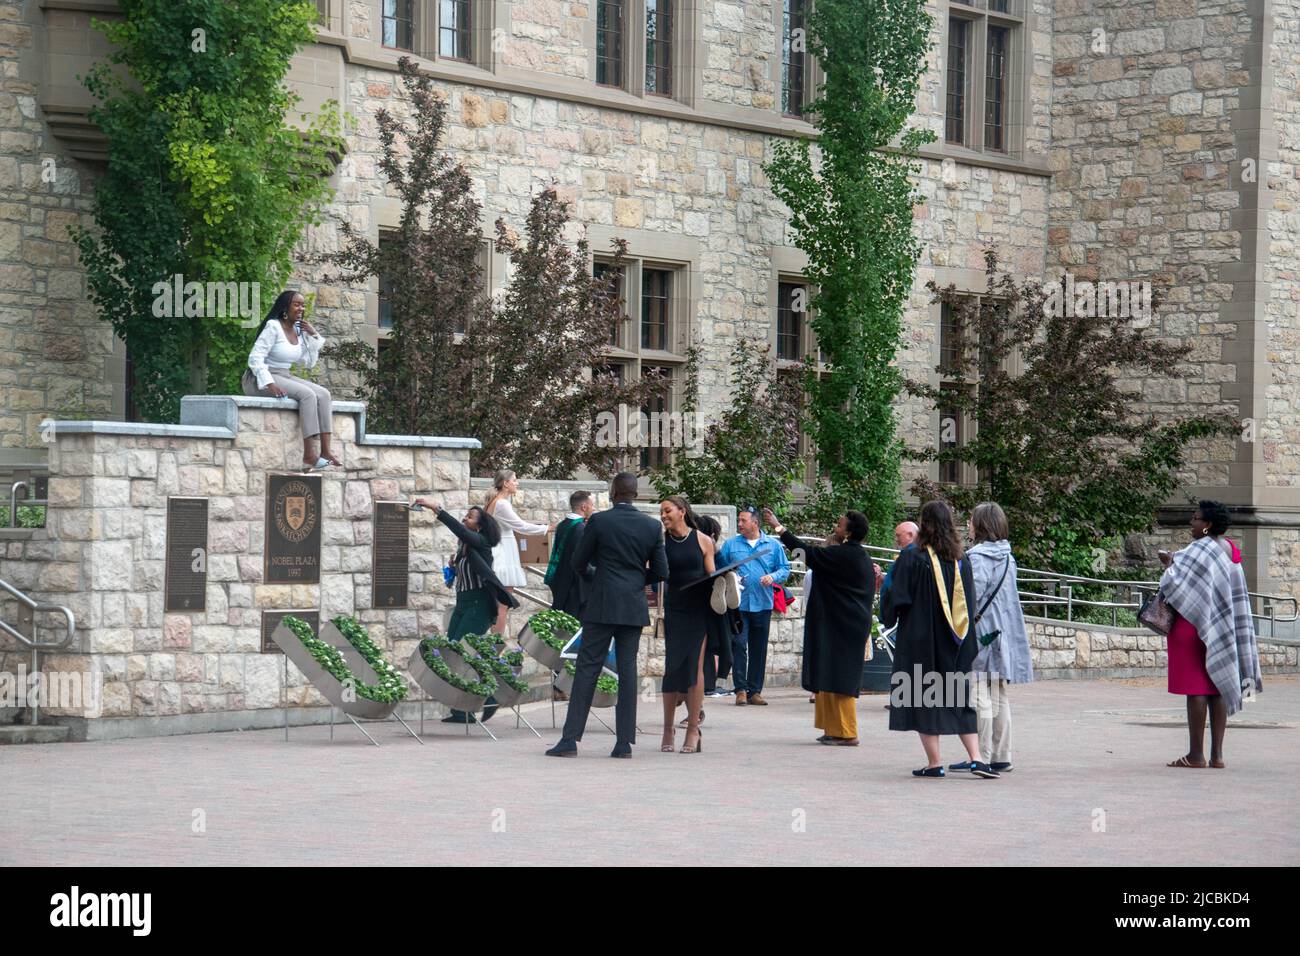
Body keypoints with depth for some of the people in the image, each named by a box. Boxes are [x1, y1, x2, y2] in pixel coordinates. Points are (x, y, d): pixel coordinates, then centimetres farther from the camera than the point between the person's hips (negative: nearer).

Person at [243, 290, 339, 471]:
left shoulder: (299, 330, 11)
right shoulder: (273, 327, -13)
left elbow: (310, 363, 14)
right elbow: (255, 358, -18)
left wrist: (314, 336, 3)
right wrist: (270, 385, -28)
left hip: (285, 377, 8)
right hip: (261, 379, -8)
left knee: (323, 394, -13)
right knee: (307, 394, -28)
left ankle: (325, 451, -24)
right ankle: (308, 455, -33)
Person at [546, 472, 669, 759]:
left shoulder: (598, 521, -8)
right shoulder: (652, 526, 1)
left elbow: (577, 561, 0)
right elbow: (661, 572, 4)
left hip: (602, 606, -3)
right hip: (634, 608, 3)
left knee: (587, 669, -1)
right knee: (627, 670, 6)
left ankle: (570, 740, -4)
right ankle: (625, 742, 3)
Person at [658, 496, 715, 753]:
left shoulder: (703, 541, 3)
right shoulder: (661, 542, 4)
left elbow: (712, 577, 5)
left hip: (700, 609, -1)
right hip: (674, 609, 1)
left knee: (695, 667, -3)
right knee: (671, 667, 1)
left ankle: (693, 730, 1)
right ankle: (668, 728, 11)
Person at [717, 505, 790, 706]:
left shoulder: (773, 545, 8)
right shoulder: (730, 544, 8)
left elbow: (785, 569, 8)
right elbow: (720, 568, 10)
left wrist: (773, 577, -11)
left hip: (762, 605, 1)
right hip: (738, 604, -1)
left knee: (759, 649, 5)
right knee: (738, 646, -10)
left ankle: (755, 691, 11)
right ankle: (741, 689, -7)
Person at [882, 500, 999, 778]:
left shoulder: (912, 558, -13)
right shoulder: (960, 559, 2)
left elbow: (897, 599, -10)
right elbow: (970, 601, 11)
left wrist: (886, 616, 9)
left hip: (920, 640, -5)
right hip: (956, 642, 5)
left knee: (924, 699, 4)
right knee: (958, 698, 10)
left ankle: (934, 762, 3)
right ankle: (975, 758, -2)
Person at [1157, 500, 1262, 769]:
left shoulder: (1201, 549, -15)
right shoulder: (1230, 550, 12)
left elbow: (1175, 582, -22)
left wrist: (1168, 564, -1)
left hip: (1194, 625, -9)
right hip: (1221, 630, 9)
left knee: (1195, 689, -5)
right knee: (1217, 688, 8)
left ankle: (1196, 754, -4)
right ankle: (1217, 754, 8)